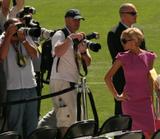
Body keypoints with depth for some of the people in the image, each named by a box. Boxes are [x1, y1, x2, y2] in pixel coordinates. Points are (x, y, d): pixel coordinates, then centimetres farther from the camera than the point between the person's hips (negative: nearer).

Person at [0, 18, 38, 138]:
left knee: (32, 125, 12)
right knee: (15, 125, -1)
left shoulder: (26, 39, 7)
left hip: (30, 86, 5)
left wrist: (23, 39, -15)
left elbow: (34, 55, -6)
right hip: (13, 88, -5)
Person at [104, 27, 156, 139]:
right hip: (130, 101, -2)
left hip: (145, 100, 2)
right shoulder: (123, 58, -4)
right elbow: (108, 77, 0)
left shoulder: (148, 57, 1)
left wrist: (151, 99, 12)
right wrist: (116, 95, -1)